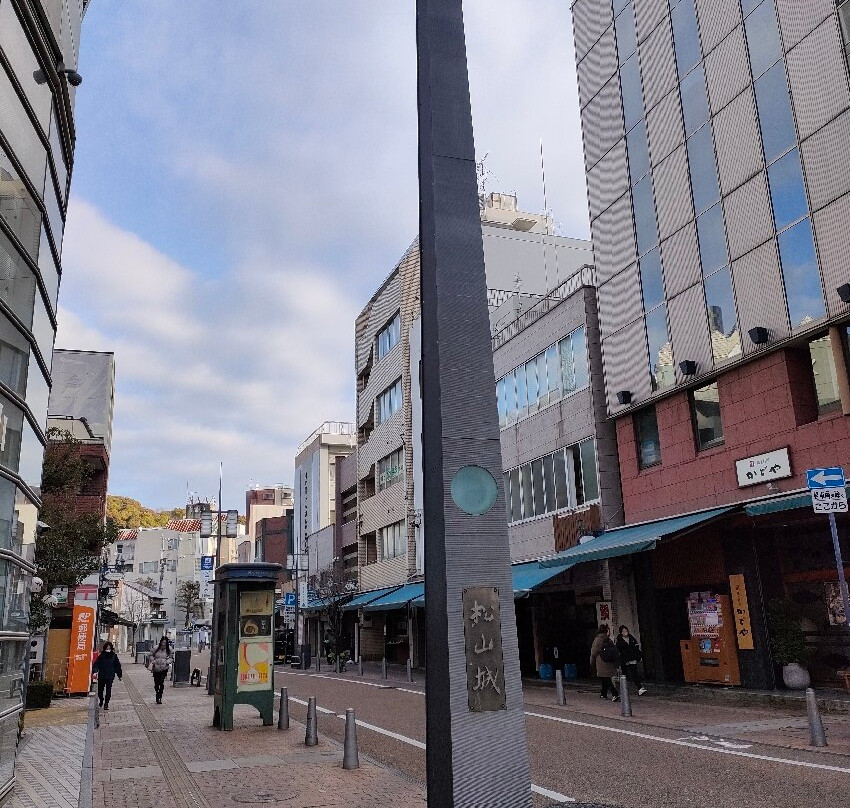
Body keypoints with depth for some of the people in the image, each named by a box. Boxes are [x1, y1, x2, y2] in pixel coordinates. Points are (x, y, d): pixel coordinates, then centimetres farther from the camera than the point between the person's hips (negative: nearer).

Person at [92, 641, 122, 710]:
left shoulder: (114, 656, 1)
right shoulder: (101, 656, -1)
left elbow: (117, 666, 7)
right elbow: (96, 664, -6)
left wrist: (119, 674, 10)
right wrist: (94, 671, -22)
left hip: (110, 677, -1)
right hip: (101, 676, 1)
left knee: (108, 690, -6)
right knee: (100, 689, 14)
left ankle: (106, 704, 1)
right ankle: (101, 700, 40)